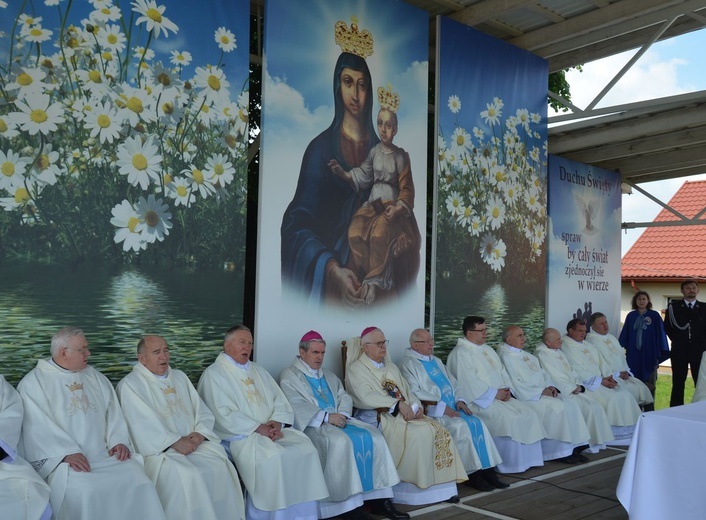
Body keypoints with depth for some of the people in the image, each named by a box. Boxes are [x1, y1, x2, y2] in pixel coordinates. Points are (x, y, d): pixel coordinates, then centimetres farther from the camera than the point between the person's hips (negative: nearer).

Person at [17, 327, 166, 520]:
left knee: (138, 478, -21)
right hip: (62, 459, -4)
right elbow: (38, 427, -9)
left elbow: (113, 412, 14)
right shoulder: (34, 382, 1)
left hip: (105, 454, 4)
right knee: (84, 491, -33)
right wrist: (67, 452, -20)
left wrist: (118, 441, -4)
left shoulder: (96, 377, 18)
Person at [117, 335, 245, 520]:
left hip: (193, 442, 5)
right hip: (159, 450, -5)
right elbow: (144, 424, -12)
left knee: (222, 468, -19)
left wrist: (199, 434, -6)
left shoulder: (180, 377, 18)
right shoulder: (131, 384, 0)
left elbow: (203, 413, 14)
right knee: (187, 476, -31)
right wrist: (175, 442, -19)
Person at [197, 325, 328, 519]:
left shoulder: (257, 370, 21)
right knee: (273, 457, -32)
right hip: (241, 435, -6)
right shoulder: (213, 374, -1)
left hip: (272, 429, 6)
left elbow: (280, 401, 14)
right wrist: (258, 428, -16)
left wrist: (276, 423, -7)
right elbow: (224, 415, -11)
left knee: (305, 448, -17)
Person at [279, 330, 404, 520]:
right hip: (313, 425, -7)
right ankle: (350, 505, -29)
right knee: (342, 441, -35)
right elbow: (296, 405, -12)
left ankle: (379, 499, -15)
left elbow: (344, 397, 16)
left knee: (373, 436, -15)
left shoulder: (329, 375, 26)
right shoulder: (289, 375, 3)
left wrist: (342, 415, -7)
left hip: (337, 420, 7)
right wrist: (326, 417, -20)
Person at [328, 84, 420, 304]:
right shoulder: (374, 151, 9)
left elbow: (407, 189, -3)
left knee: (379, 233, -33)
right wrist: (342, 172, -6)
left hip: (393, 205, -4)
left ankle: (375, 280, -21)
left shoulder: (401, 156, -2)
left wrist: (397, 208, -19)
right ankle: (365, 276, -10)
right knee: (354, 232, -23)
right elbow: (361, 176, 11)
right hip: (373, 202, 4)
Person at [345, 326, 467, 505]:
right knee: (420, 434, -28)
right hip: (380, 418, -7)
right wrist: (398, 404, -22)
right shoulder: (356, 369, 0)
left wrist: (416, 406, -4)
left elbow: (406, 390, 18)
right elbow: (366, 396, -16)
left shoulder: (391, 367, 24)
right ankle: (416, 489, -19)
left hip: (405, 414, 7)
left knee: (440, 431, -13)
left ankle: (441, 485, -11)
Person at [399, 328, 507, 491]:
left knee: (478, 423, -14)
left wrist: (459, 400, 2)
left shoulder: (436, 361, 23)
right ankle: (471, 473, -20)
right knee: (460, 426, -28)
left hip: (451, 408, 8)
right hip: (430, 411, -7)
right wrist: (441, 406, -19)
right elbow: (414, 393, -15)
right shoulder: (408, 364, -4)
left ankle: (487, 470, -14)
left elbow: (452, 382, 22)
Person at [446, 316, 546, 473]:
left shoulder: (487, 349, 19)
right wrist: (495, 393, -16)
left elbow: (502, 371, 20)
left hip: (500, 396, 9)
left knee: (529, 414, -6)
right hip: (479, 400, -9)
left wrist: (506, 389, 0)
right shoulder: (461, 353, -10)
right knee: (508, 418, -27)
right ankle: (510, 464, -14)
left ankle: (527, 459, -2)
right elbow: (469, 383, -18)